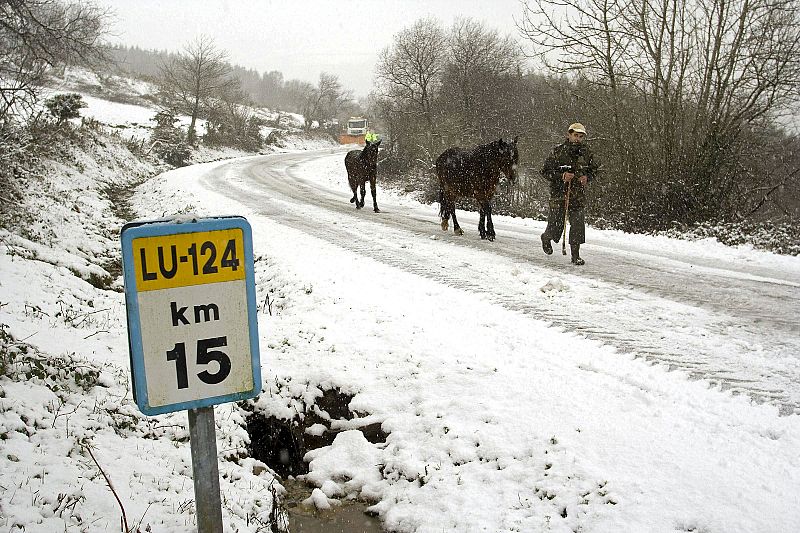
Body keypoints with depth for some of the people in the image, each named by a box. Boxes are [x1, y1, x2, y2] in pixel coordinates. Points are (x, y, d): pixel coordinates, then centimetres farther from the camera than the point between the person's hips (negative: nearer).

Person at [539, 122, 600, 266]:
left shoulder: (586, 152, 3)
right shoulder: (558, 151, -9)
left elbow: (594, 169, 16)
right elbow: (545, 171, -7)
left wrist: (587, 177, -6)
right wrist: (562, 176, -22)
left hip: (578, 194, 3)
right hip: (559, 193, -3)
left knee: (578, 224, -5)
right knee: (556, 227, 4)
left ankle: (575, 255, 6)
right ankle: (546, 238, 39)